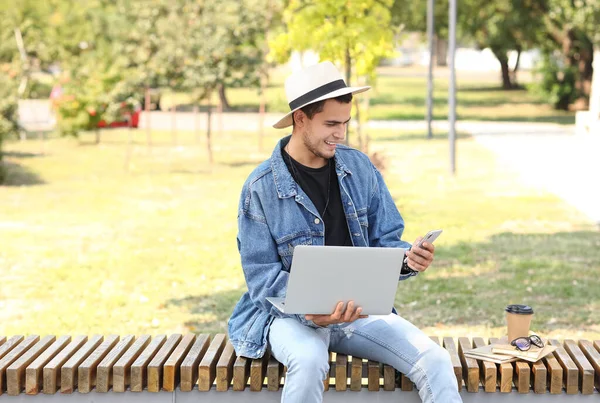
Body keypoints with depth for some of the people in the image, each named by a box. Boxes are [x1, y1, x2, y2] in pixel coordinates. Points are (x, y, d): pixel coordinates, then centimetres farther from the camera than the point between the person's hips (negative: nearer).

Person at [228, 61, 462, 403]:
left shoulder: (359, 167, 3)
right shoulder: (261, 187, -9)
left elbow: (385, 241, 8)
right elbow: (263, 275, -11)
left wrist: (408, 258, -17)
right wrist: (310, 310, -29)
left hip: (361, 308, 4)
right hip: (290, 314, -3)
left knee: (435, 361, -18)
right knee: (309, 361, -37)